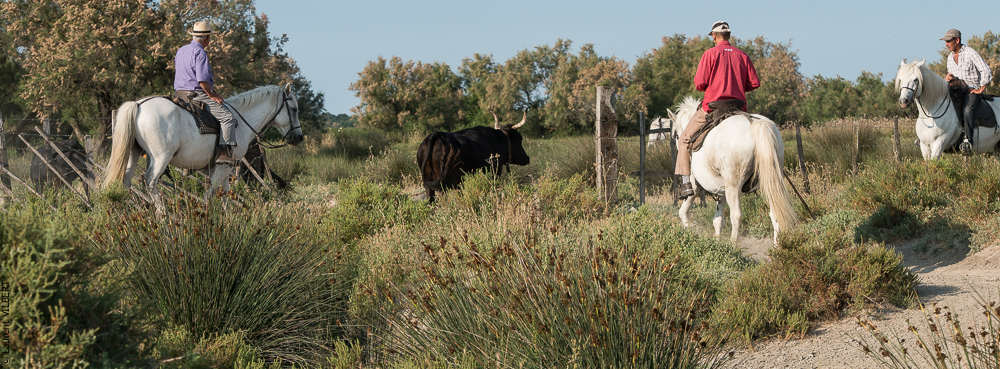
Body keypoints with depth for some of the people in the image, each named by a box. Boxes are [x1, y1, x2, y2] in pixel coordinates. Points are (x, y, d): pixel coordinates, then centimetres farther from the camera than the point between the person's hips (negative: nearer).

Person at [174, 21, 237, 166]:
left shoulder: (181, 50, 14)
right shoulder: (200, 53, -16)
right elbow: (202, 80, -24)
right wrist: (211, 95, -10)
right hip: (197, 94, -10)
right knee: (227, 117, -12)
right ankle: (223, 152, -22)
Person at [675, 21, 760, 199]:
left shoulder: (710, 54, -5)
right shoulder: (742, 55, 8)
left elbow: (700, 83, -11)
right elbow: (754, 83, 5)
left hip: (712, 106, -4)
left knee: (685, 140, 9)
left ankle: (686, 183, 0)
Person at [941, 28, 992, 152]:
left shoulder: (970, 53, -9)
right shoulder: (950, 57, 13)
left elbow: (986, 71, -12)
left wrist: (980, 89, -12)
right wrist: (948, 78, -1)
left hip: (973, 91, -7)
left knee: (967, 110, -34)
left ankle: (968, 140, -37)